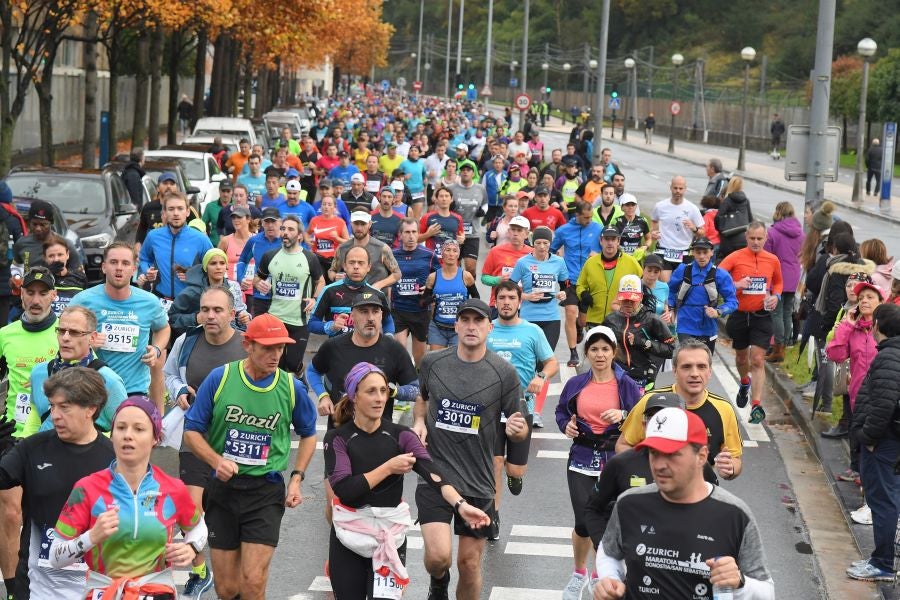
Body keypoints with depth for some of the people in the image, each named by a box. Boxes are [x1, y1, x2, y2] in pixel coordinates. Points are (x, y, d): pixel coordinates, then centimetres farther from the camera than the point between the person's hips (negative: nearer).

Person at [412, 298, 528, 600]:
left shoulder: (504, 372, -6)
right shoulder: (432, 362, 0)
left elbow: (521, 431, 1)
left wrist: (517, 430, -22)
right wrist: (419, 422, 3)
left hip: (477, 483, 0)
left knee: (469, 563, 8)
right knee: (438, 555, -14)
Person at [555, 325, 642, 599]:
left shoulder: (627, 385, -3)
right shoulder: (576, 384, 3)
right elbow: (561, 411, 16)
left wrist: (623, 416, -21)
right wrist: (566, 425, -4)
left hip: (615, 461, -1)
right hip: (582, 460, 1)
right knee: (583, 523, -4)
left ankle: (600, 575, 28)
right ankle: (579, 574, 23)